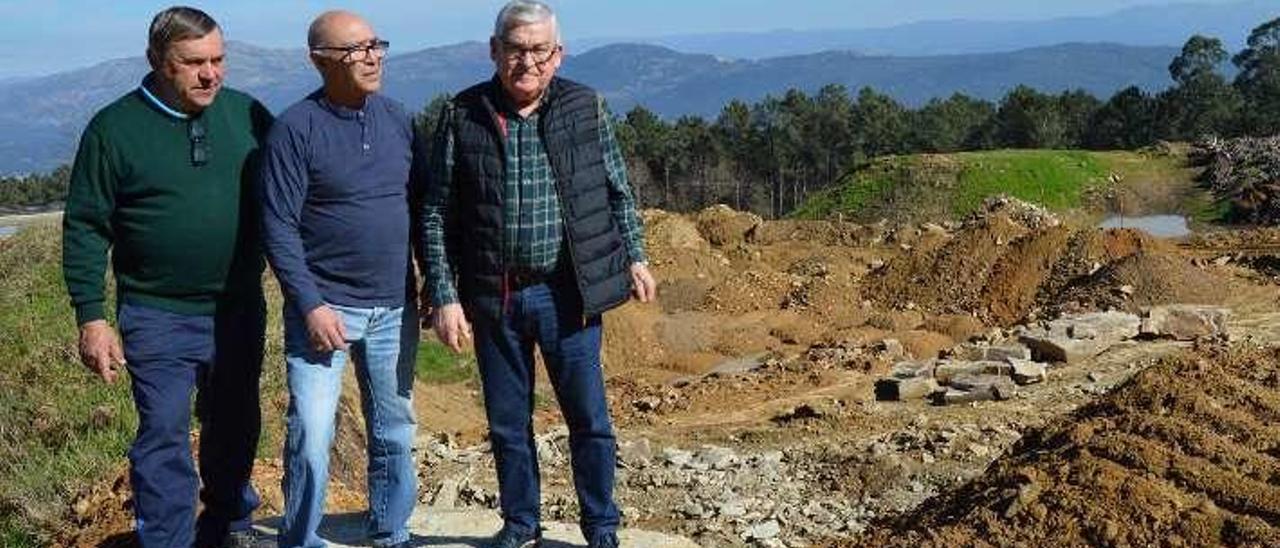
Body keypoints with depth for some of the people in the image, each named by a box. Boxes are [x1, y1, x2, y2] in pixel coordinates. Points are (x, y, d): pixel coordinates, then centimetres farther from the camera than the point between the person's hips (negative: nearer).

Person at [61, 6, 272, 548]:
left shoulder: (248, 114, 2)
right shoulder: (114, 128, -5)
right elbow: (85, 229, -3)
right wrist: (91, 317, -8)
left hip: (240, 311, 3)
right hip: (158, 318, -3)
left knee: (235, 428, 17)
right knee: (164, 439, 1)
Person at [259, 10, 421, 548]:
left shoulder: (398, 118, 6)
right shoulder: (296, 128, -10)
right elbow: (278, 226, -11)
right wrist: (311, 305, -16)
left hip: (394, 309, 5)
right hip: (323, 307, -5)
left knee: (395, 433, 13)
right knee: (310, 438, -7)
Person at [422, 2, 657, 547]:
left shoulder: (586, 108, 0)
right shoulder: (462, 115, -2)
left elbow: (618, 191, 12)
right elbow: (436, 214, -1)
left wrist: (634, 256, 9)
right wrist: (444, 296, -5)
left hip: (567, 293, 0)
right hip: (494, 297, 1)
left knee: (589, 419, 6)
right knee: (507, 423, 13)